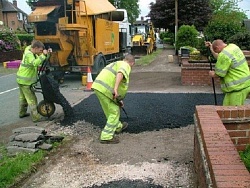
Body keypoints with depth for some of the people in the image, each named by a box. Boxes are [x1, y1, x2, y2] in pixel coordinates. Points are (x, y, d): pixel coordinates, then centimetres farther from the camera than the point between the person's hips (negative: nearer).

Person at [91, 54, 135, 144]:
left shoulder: (116, 64, 31)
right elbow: (120, 74, -22)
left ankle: (118, 127, 44)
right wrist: (115, 89, -32)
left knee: (110, 110, 25)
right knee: (114, 112, 2)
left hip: (97, 86, 9)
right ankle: (106, 137, 3)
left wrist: (118, 99, 42)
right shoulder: (126, 66, 3)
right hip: (104, 89, -9)